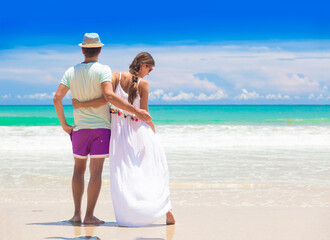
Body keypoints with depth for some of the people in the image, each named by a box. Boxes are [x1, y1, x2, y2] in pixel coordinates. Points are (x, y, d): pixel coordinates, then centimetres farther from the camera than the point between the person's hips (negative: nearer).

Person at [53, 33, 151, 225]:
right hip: (101, 126, -3)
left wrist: (64, 124, 5)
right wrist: (136, 111, -24)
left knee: (79, 169, 15)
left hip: (80, 128, 3)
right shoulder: (103, 70, -9)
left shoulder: (71, 72, 4)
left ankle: (77, 213, 10)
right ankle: (89, 216, -4)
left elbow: (57, 98, -4)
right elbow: (109, 96, -24)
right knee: (96, 171, -2)